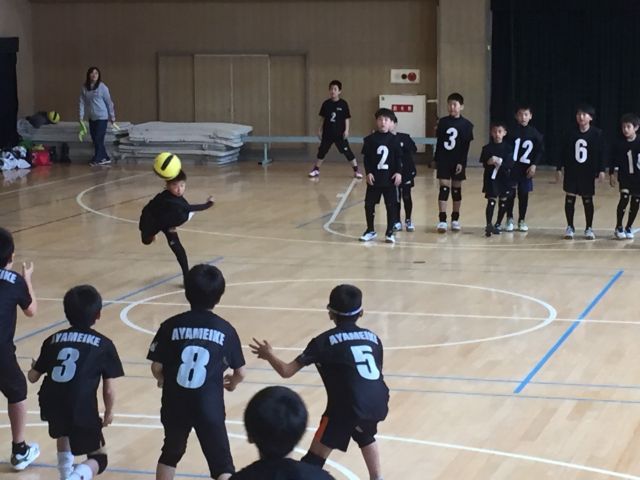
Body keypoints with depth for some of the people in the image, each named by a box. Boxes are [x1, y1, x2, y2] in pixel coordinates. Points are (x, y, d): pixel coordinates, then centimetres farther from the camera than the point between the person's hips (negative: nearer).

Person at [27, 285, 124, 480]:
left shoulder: (54, 339, 16)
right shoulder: (103, 344, 7)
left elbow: (33, 377, 24)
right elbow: (109, 389, 4)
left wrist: (34, 367, 47)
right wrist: (109, 412, 23)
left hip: (51, 404, 4)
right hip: (82, 408, -4)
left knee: (63, 432, 38)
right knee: (98, 458, 14)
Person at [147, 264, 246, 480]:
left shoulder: (171, 326, -1)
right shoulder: (225, 330, -1)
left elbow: (156, 367, 0)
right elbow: (240, 373, 6)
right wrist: (231, 383, 30)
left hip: (175, 405, 2)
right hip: (209, 407, -2)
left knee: (170, 453, 26)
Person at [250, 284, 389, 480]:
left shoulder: (325, 341, 6)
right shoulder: (372, 337, 18)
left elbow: (287, 371, 5)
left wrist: (268, 355, 25)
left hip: (348, 406, -5)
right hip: (378, 403, 5)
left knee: (315, 457, 0)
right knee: (365, 437, 38)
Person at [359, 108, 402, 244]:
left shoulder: (394, 139, 0)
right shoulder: (370, 139, -1)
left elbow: (399, 158, 2)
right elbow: (366, 158, 0)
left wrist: (398, 172, -9)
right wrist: (368, 172, -9)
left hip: (390, 179, 0)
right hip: (374, 178, 1)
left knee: (391, 205, 2)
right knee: (369, 204, 5)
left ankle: (390, 232, 12)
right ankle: (370, 230, 21)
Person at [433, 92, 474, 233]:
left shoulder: (466, 125, -2)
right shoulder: (442, 122, 4)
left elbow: (466, 146, -5)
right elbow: (438, 143, 7)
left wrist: (461, 162, -12)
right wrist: (436, 160, 5)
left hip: (458, 162, -1)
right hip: (443, 161, 1)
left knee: (456, 189, 7)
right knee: (444, 188, -4)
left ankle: (455, 220, 15)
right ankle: (442, 220, -6)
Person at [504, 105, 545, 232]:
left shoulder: (534, 133, 0)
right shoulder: (511, 131, -5)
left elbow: (540, 151, 3)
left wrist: (534, 165, -6)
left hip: (526, 169, 2)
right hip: (511, 167, -2)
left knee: (524, 194, 7)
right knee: (510, 194, 2)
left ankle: (522, 220, 18)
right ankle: (509, 219, 15)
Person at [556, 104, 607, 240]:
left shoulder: (597, 134, -7)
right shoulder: (571, 133, -1)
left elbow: (601, 153, -5)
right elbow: (564, 152, 4)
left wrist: (601, 170, -10)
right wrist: (559, 168, 2)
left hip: (588, 173, -2)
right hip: (571, 172, 2)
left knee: (588, 200, 6)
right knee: (569, 199, 3)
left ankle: (589, 228, 17)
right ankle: (570, 227, 15)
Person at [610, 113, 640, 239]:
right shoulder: (619, 145, -3)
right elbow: (615, 160, 2)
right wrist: (612, 174, -3)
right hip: (625, 177, -1)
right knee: (624, 198, -16)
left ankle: (629, 227, 23)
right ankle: (618, 227, -5)